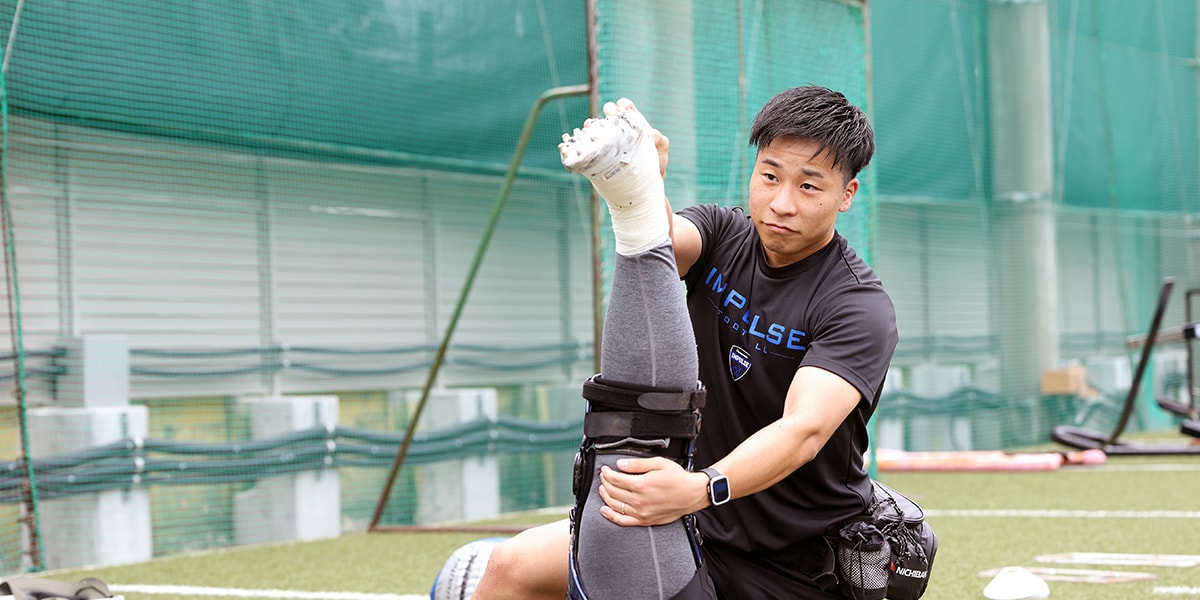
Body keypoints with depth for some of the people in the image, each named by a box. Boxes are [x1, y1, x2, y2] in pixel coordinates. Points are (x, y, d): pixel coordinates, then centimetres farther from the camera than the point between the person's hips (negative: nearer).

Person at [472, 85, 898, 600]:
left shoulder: (861, 309, -18)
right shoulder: (722, 235, -2)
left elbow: (804, 430, -34)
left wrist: (701, 490, -52)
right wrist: (639, 187, -50)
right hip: (697, 527, 4)